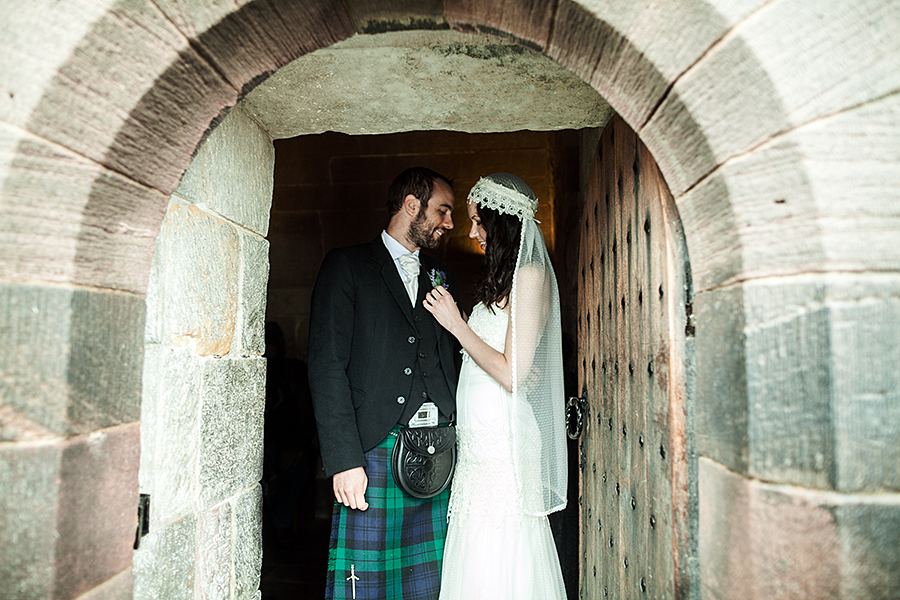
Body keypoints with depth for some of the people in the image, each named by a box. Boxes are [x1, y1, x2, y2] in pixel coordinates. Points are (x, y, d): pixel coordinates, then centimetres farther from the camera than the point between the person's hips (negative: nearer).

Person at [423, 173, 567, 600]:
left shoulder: (530, 275, -11)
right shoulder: (501, 278, 17)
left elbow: (511, 374, -16)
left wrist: (456, 324, -10)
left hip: (502, 440, -9)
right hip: (479, 440, 9)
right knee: (478, 564, 14)